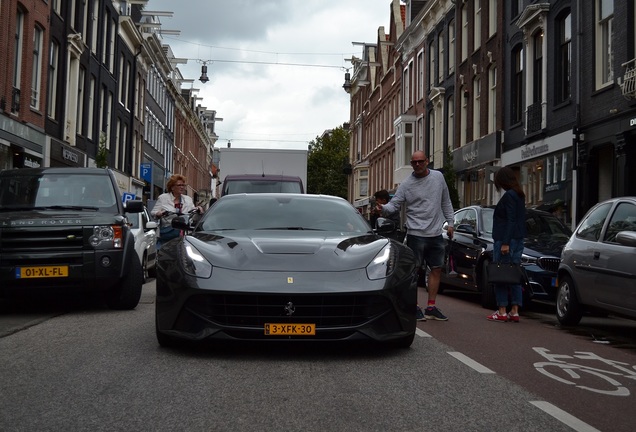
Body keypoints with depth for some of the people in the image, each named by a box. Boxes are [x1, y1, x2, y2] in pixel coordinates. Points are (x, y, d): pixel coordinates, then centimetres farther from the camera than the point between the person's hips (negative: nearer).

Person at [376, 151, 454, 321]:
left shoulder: (438, 177, 7)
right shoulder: (406, 184, -4)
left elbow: (446, 202, 15)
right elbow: (395, 204, -8)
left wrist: (450, 222, 11)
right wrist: (384, 208, -29)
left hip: (436, 234, 5)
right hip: (416, 235, -5)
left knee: (436, 269, 9)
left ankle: (431, 307, 19)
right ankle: (414, 307, 8)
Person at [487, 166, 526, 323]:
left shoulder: (509, 196, -13)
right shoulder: (519, 195, 15)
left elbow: (510, 220, -19)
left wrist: (505, 243, -20)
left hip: (505, 240, -9)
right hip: (518, 240, 10)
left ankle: (502, 312, -3)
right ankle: (514, 311, 11)